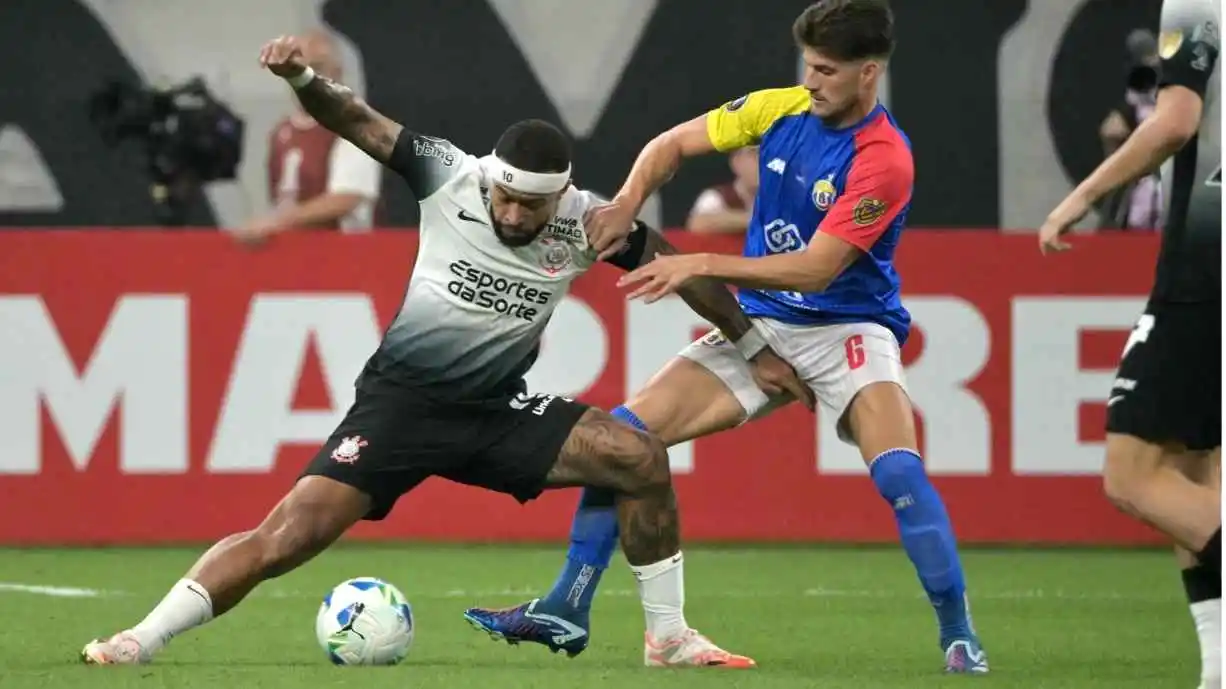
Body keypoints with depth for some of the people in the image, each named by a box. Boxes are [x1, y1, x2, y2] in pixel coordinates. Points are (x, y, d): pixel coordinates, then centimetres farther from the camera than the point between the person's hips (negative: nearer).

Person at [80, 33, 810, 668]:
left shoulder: (586, 223, -7)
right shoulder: (449, 176, -13)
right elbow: (359, 121, -10)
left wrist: (755, 346, 11)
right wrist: (303, 79, -30)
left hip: (497, 410, 3)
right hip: (400, 401, -3)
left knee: (640, 458, -15)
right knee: (285, 537, -19)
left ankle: (669, 635, 0)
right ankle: (141, 640, -11)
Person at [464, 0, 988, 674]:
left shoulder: (883, 159, -21)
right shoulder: (779, 109, -3)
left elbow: (815, 268, -25)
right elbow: (672, 144, 8)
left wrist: (702, 265, -28)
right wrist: (627, 203, -11)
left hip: (847, 327, -6)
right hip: (761, 325, 6)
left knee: (898, 473, -30)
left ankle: (959, 638, -18)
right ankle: (565, 610, 3)